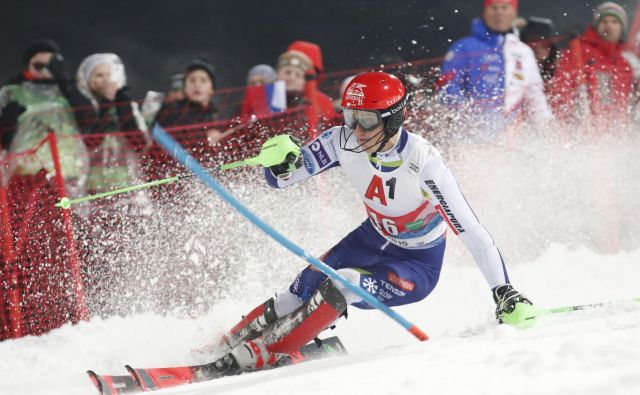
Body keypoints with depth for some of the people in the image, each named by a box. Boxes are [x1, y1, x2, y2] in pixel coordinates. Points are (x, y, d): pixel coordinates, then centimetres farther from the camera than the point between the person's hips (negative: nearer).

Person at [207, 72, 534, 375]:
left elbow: (472, 232, -31)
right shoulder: (344, 141, -20)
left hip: (418, 265, -5)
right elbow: (280, 179, -12)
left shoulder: (423, 164, -34)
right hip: (373, 238, 5)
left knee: (340, 287, -27)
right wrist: (281, 162, -36)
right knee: (299, 295, -9)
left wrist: (505, 293, -34)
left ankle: (260, 356, -17)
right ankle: (228, 344, 9)